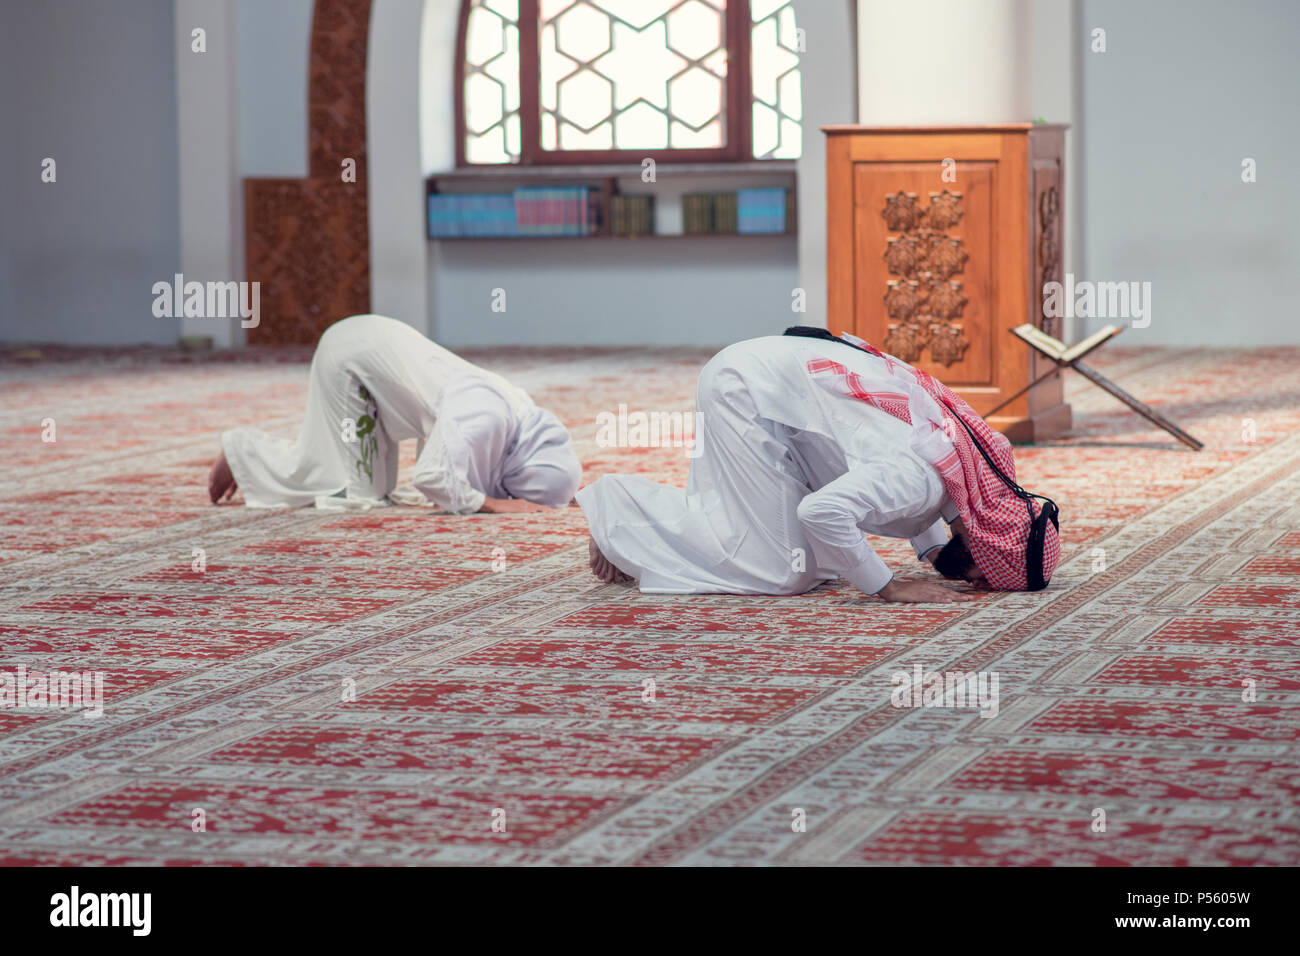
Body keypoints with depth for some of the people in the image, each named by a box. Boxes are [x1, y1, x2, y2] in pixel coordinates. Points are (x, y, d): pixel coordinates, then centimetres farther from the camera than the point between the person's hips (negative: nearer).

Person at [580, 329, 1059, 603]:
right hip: (749, 390, -9)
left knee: (820, 564, 8)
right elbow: (824, 510, -39)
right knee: (776, 570, -10)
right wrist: (890, 587, -28)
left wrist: (934, 551, 6)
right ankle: (619, 509, 3)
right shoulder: (925, 483, -29)